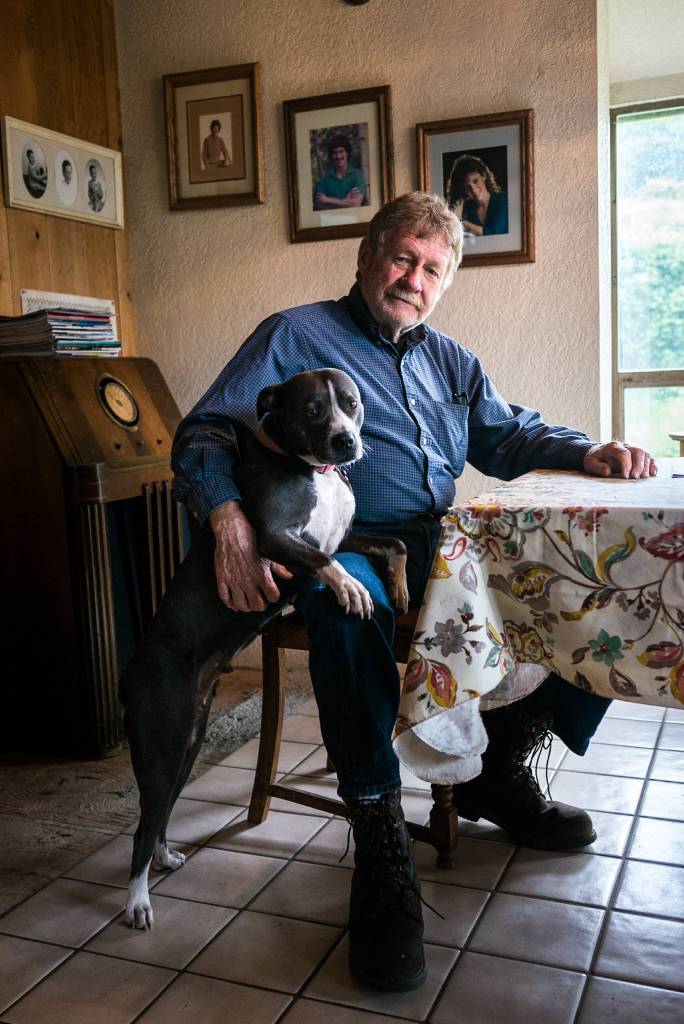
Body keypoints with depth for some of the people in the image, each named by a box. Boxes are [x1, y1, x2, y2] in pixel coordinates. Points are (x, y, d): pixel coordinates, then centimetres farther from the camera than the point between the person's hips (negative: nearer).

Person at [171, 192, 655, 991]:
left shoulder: (448, 360, 25)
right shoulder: (296, 337, 5)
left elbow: (508, 436, 24)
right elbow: (204, 433, -5)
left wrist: (587, 453, 2)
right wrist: (228, 518, -26)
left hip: (439, 550, 6)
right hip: (342, 545, -6)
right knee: (343, 600, -41)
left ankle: (500, 772, 7)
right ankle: (378, 838, -29)